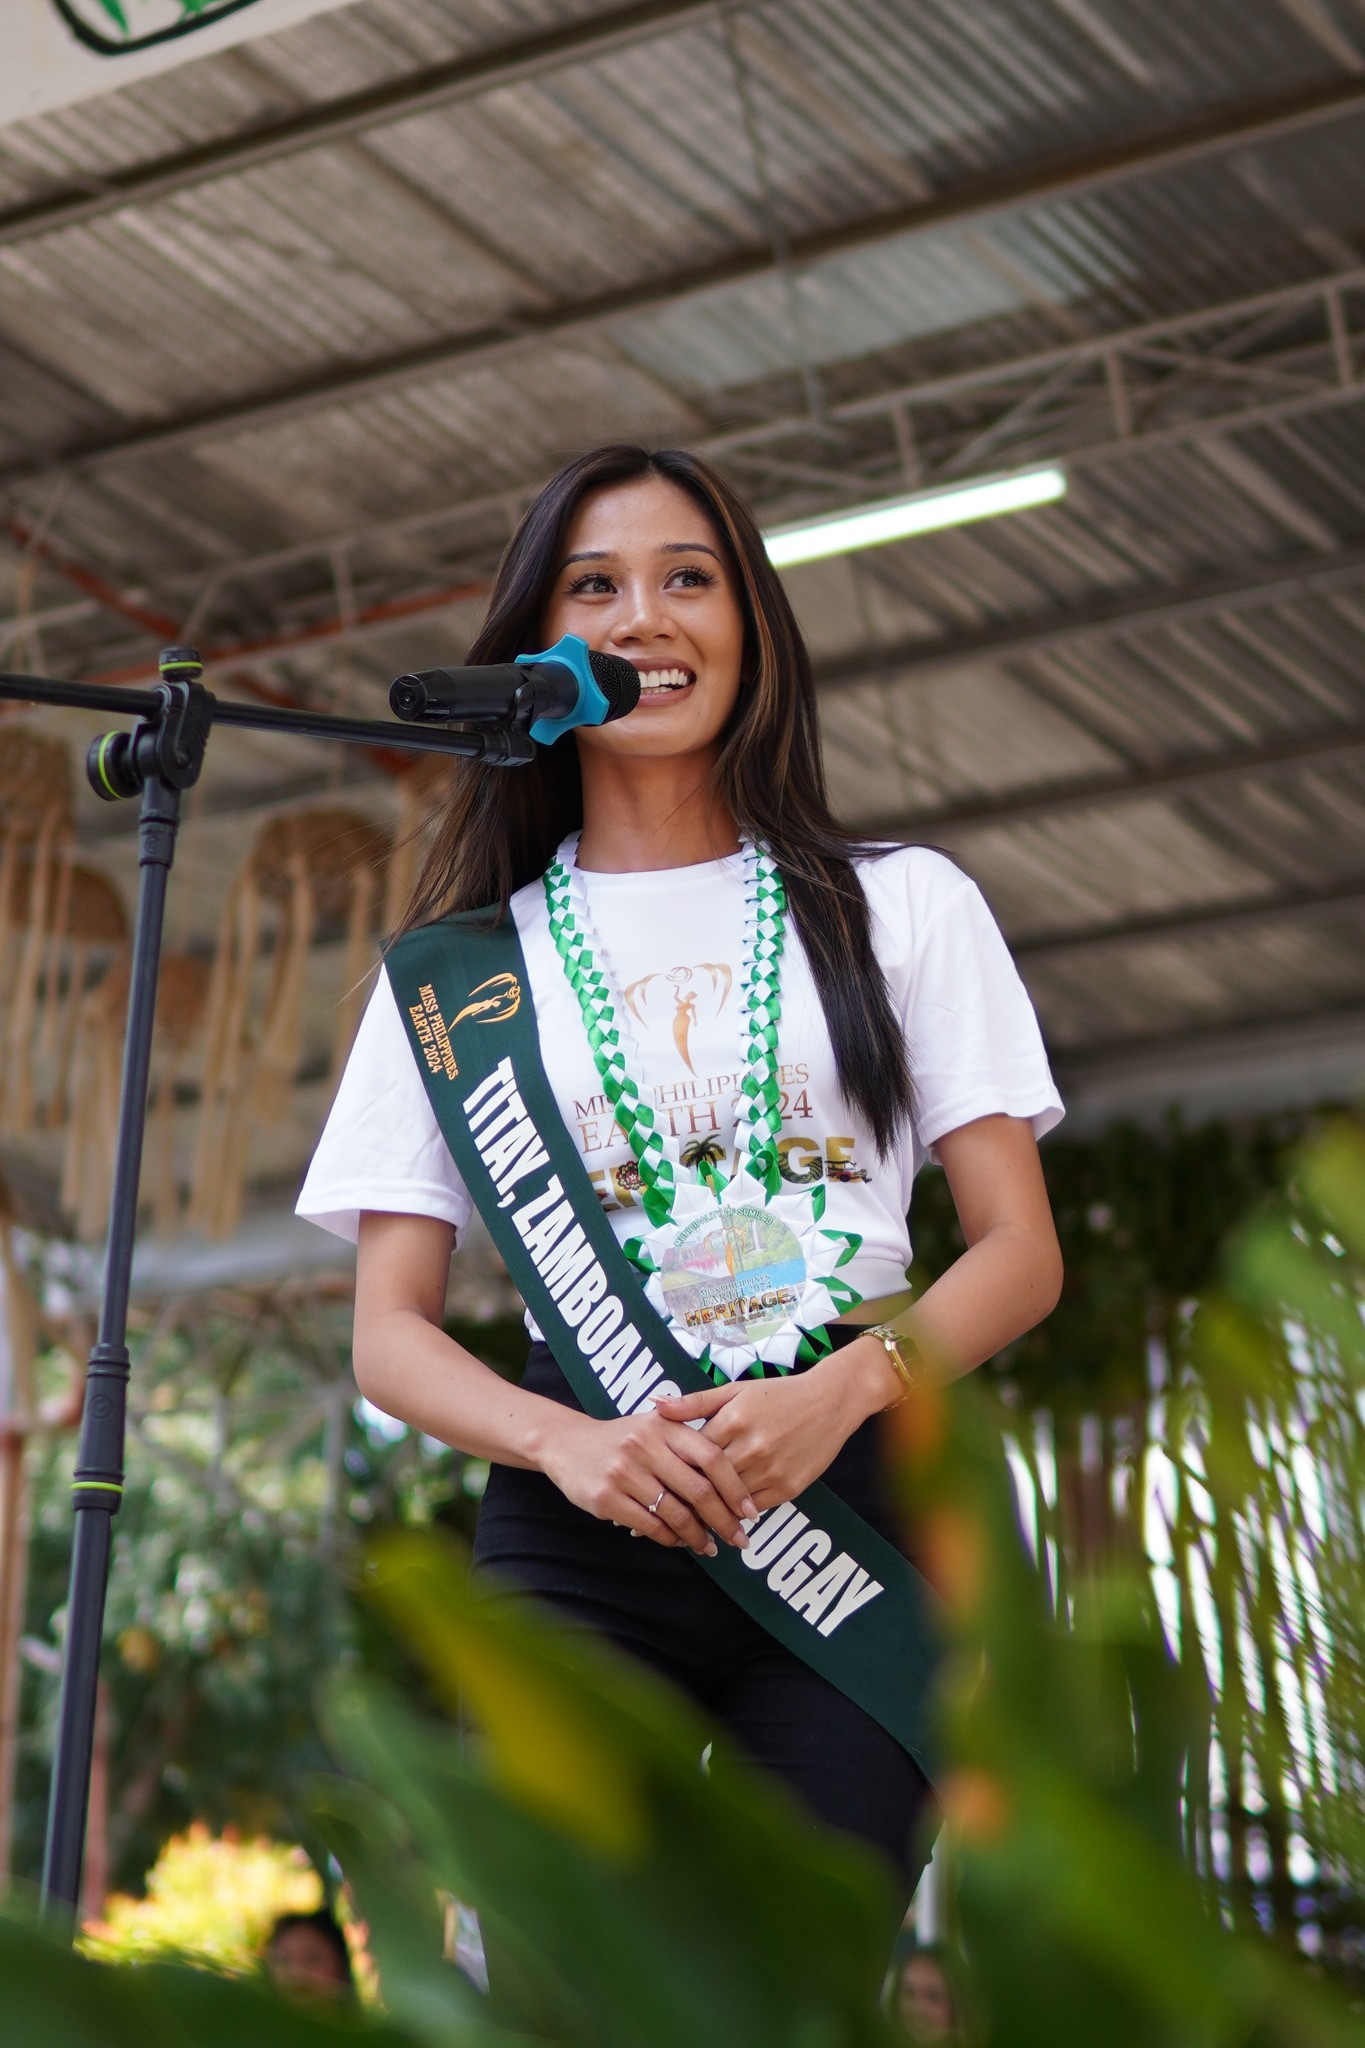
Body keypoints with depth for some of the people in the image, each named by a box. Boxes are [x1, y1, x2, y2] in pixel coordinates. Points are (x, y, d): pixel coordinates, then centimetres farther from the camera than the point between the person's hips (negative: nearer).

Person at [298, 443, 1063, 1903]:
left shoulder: (904, 906, 15)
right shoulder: (462, 964, 15)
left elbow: (1019, 1252, 9)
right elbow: (389, 1332, 9)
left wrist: (846, 1388, -11)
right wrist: (568, 1444, -12)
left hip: (864, 1485, 0)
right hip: (581, 1522, 0)